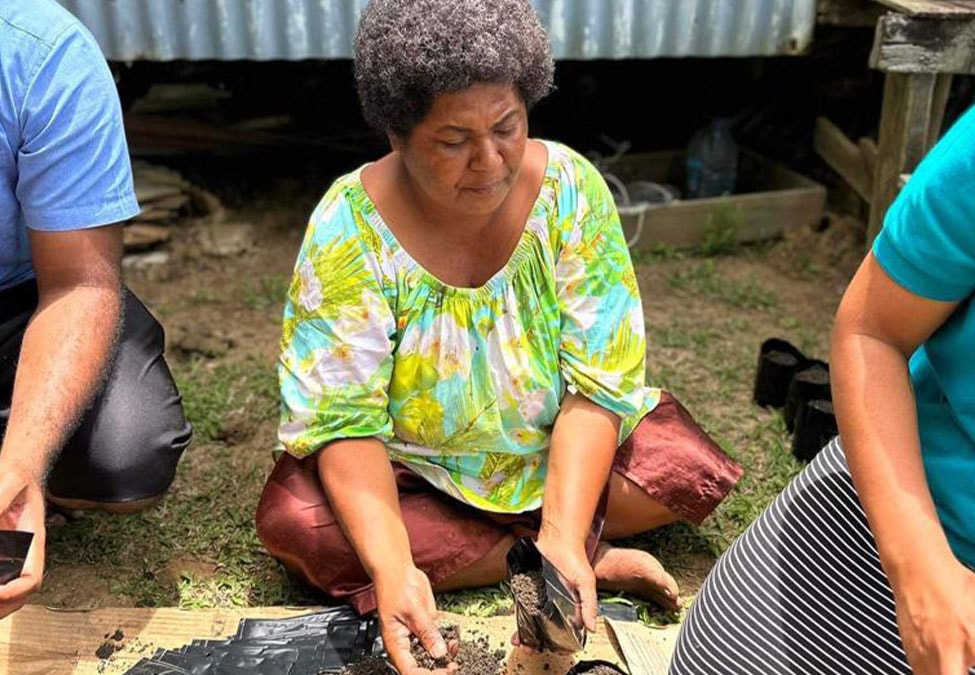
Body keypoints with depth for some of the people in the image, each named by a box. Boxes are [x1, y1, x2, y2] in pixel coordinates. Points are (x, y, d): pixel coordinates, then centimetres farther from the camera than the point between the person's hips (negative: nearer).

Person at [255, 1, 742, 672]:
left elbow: (597, 385, -19)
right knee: (294, 521, -27)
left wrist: (563, 536, -32)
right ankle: (597, 561, -19)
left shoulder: (571, 188, -18)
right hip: (413, 467, 1)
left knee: (692, 468, -20)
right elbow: (344, 419, -23)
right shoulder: (349, 228, -21)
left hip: (560, 451, 0)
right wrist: (391, 567, -38)